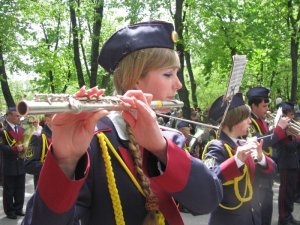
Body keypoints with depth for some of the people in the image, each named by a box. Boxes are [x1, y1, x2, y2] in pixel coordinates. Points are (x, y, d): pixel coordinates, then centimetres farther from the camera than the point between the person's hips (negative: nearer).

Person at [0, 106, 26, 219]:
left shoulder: (22, 129, 10)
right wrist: (15, 149, -30)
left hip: (21, 164, 6)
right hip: (9, 166, -6)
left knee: (20, 189, 14)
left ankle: (18, 208, 27)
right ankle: (9, 211, 18)